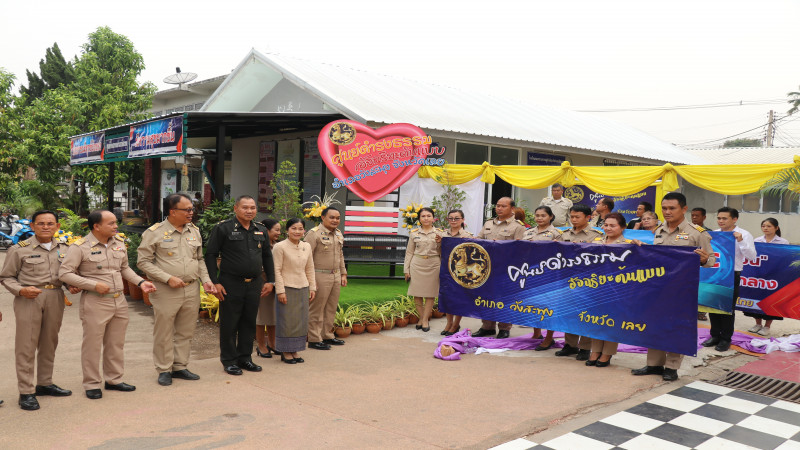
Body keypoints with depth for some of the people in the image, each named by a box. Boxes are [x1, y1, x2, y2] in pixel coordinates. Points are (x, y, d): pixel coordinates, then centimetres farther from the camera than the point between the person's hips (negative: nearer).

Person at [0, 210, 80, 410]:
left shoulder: (63, 249, 11)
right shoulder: (19, 250, -2)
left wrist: (73, 286, 0)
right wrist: (21, 290, -15)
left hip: (55, 298, 4)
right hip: (29, 299, -4)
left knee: (49, 343, 12)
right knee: (26, 345, -3)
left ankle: (45, 383, 25)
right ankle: (26, 392, 2)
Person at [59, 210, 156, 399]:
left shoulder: (119, 242, 8)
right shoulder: (80, 247, -11)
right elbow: (64, 273, -12)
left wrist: (141, 282, 5)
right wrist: (94, 285, -18)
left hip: (119, 301, 6)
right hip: (95, 303, -6)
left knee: (116, 343, 15)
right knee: (92, 345, 3)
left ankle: (114, 379, 28)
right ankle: (92, 384, 17)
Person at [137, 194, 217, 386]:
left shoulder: (194, 231, 10)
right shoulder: (155, 233, -6)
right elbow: (143, 261, -7)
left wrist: (205, 280, 4)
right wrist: (168, 278, -15)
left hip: (192, 290, 5)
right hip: (166, 291, -5)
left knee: (185, 332, 12)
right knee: (164, 332, 4)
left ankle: (180, 367, 26)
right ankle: (164, 370, 18)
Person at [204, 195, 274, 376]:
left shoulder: (261, 230, 10)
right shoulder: (223, 228, -6)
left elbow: (267, 256, 17)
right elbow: (210, 255, -7)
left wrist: (270, 281, 12)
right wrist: (215, 282, -12)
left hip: (254, 284, 5)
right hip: (231, 284, -5)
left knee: (249, 323, 12)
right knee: (229, 324, 3)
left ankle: (245, 357, 25)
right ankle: (229, 360, 16)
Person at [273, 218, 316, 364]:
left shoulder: (307, 246, 8)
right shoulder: (280, 246, -8)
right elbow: (277, 270, -9)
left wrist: (312, 288, 11)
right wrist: (280, 291, -12)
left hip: (303, 289, 5)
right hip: (287, 289, -5)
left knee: (300, 321, 8)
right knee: (286, 321, 0)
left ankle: (294, 351, 19)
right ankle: (285, 352, 12)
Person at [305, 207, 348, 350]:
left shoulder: (339, 234, 14)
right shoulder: (314, 234, -11)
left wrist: (343, 274, 19)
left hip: (336, 276, 8)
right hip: (320, 276, -8)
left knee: (331, 308, 13)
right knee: (317, 309, -1)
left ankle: (327, 335, 24)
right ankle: (314, 339, 6)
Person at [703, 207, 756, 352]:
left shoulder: (744, 235, -5)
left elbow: (752, 256, -13)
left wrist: (741, 241, -24)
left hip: (732, 275, -4)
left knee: (728, 308, 3)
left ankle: (725, 339, 16)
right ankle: (715, 335, 24)